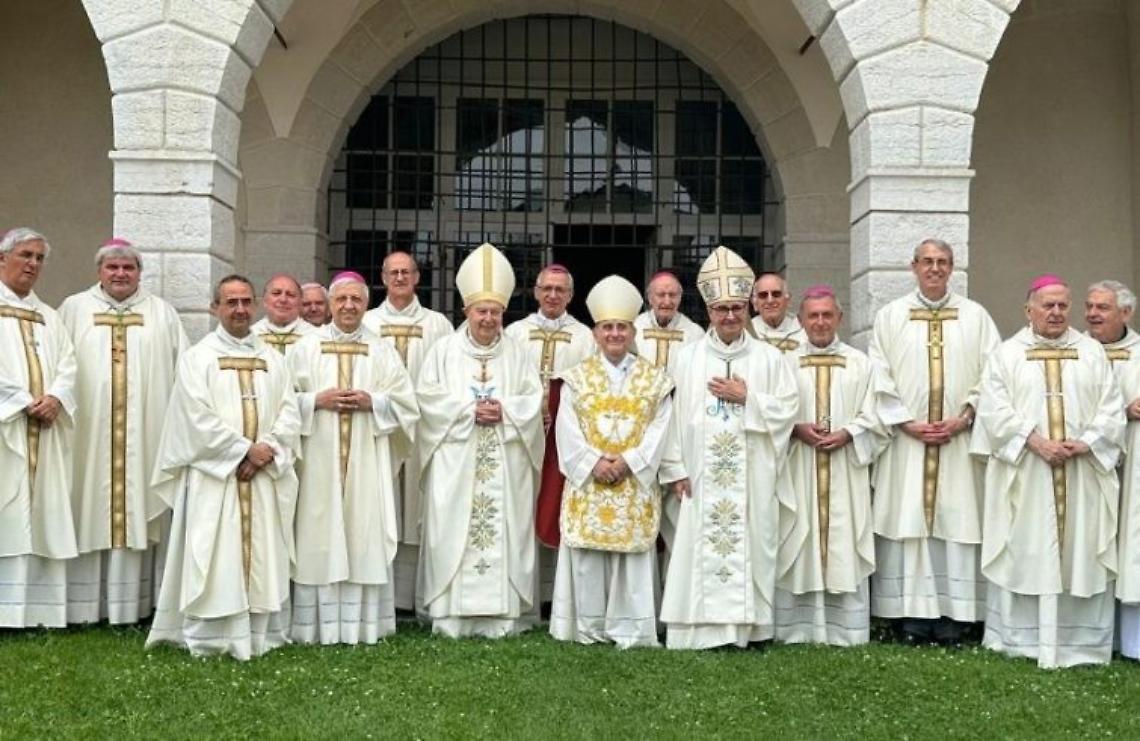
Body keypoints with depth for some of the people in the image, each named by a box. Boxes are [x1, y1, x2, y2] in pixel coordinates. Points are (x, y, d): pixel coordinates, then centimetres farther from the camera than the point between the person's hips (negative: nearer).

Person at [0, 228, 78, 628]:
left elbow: (67, 367, 10)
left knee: (41, 516, 2)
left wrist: (55, 399, -9)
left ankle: (35, 608, 3)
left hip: (44, 433, 5)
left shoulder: (50, 317, 21)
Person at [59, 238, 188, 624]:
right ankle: (84, 605, 5)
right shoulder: (74, 308, 11)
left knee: (137, 510, 0)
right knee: (89, 509, -1)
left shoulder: (162, 313, 12)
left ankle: (132, 603, 5)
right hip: (88, 430, 0)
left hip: (145, 433, 0)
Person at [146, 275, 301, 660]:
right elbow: (198, 418, -9)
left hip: (265, 477, 4)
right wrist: (245, 449, -13)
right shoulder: (197, 358, 2)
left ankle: (261, 636, 8)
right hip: (213, 476, -3)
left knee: (263, 557, 3)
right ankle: (209, 639, -1)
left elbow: (290, 413, 5)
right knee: (213, 559, -5)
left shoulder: (273, 359, 13)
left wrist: (268, 450, -11)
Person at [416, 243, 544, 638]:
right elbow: (428, 397, -2)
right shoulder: (444, 350, 6)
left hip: (505, 464, 1)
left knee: (503, 533, -1)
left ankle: (502, 614, 3)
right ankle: (451, 614, 1)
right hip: (455, 463, -1)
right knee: (454, 532, -4)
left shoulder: (517, 353, 10)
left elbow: (534, 399, 5)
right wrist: (469, 409, -12)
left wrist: (505, 410, -13)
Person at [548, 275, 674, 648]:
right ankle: (589, 628, 10)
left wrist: (627, 461, -13)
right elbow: (567, 429, -1)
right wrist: (593, 462, -13)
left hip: (636, 484, 0)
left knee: (632, 553, -1)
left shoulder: (654, 378, 6)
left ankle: (629, 630, 6)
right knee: (587, 556, 1)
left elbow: (659, 429, -1)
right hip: (587, 482, 0)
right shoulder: (577, 377, 7)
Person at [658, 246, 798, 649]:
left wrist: (747, 398, -8)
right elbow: (675, 413, 2)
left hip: (752, 475, 0)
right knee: (701, 547, -2)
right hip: (702, 474, 0)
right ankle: (702, 628, 3)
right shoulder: (689, 357, 6)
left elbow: (786, 410, 3)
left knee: (750, 546, 0)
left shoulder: (768, 358, 6)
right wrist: (676, 468, -4)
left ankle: (747, 627, 8)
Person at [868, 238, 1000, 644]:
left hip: (960, 439, 0)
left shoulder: (975, 316, 8)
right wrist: (906, 422, -8)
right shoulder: (890, 316, 7)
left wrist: (964, 419, -9)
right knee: (907, 522, -2)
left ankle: (954, 615, 5)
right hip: (906, 439, 0)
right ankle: (911, 614, 3)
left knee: (957, 521, 0)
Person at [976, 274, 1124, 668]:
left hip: (1081, 475, 2)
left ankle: (1079, 641, 9)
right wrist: (1035, 442, -16)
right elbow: (994, 409, -6)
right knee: (1024, 554, 0)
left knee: (1080, 555, 3)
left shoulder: (1092, 352, 11)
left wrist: (1085, 443, -11)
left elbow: (1112, 408, 5)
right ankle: (1020, 638, 7)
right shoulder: (1007, 354, 5)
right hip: (1024, 474, -2)